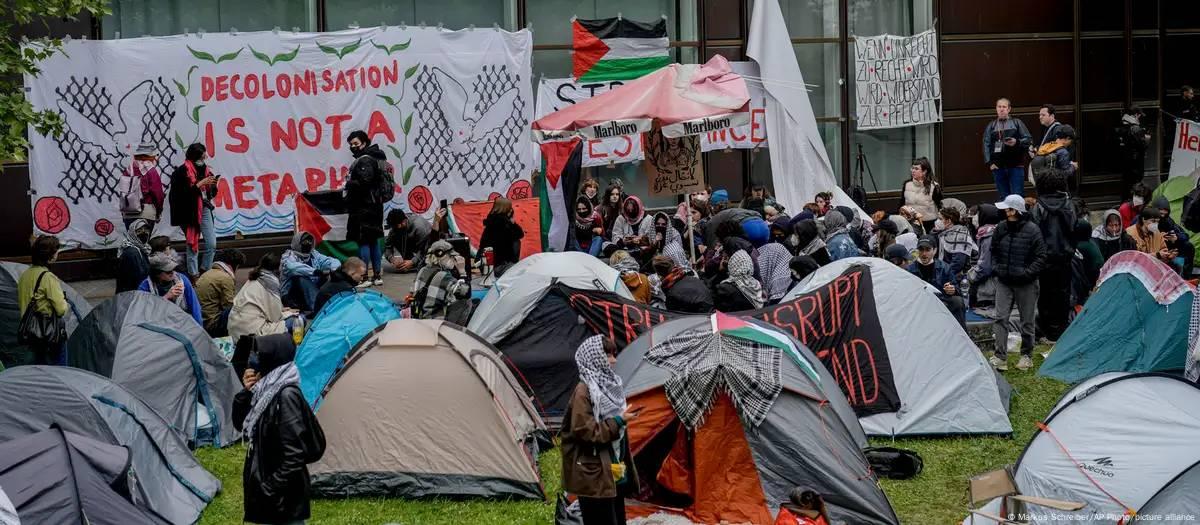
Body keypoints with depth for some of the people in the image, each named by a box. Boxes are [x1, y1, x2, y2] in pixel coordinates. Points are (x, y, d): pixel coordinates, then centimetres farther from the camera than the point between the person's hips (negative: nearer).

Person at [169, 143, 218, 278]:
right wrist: (200, 184, -20)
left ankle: (205, 271, 16)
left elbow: (211, 193, 18)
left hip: (205, 209, 6)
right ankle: (193, 275, 9)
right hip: (190, 211, -6)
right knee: (193, 246, 1)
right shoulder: (182, 172, -9)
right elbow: (183, 193, -18)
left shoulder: (204, 169, 11)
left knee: (212, 244, 1)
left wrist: (212, 185, -3)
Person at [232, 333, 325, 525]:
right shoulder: (267, 389, 6)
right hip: (266, 482, 10)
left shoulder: (286, 396, -22)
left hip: (284, 491, -10)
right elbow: (241, 424, 17)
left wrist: (272, 487, -21)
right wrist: (246, 393, 1)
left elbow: (293, 453, -24)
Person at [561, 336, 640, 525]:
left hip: (615, 472, 9)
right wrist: (619, 420, -16)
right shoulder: (584, 391, -14)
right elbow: (587, 432, -19)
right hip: (594, 476, -9)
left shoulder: (608, 385, 13)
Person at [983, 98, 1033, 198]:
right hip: (998, 167, 2)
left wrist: (1017, 142, -15)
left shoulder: (1017, 123, 9)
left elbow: (1029, 140, 4)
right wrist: (989, 162, -5)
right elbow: (986, 145, 7)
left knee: (1017, 197, -6)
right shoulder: (991, 126, 14)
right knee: (1004, 197, 6)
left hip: (1015, 165, -2)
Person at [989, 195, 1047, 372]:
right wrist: (996, 268, 4)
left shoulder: (1032, 230, -12)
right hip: (1004, 281, 3)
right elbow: (993, 251, 17)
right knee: (1000, 317, -7)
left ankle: (1026, 356, 22)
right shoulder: (1001, 228, 0)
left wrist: (1027, 272, -15)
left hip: (1025, 284, -3)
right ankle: (1000, 356, -8)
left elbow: (1040, 257, -7)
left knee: (1027, 321, 8)